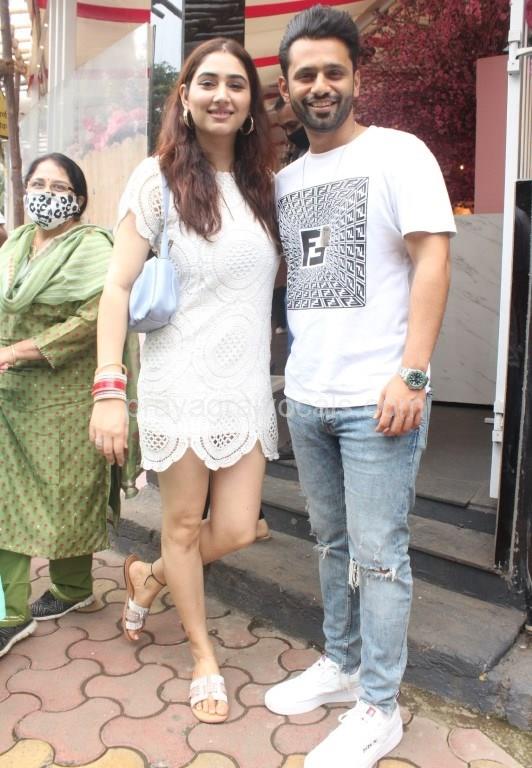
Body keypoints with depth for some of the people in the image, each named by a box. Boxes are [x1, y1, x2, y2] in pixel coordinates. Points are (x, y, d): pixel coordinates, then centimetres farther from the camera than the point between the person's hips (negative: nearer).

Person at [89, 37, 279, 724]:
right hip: (182, 382, -4)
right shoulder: (158, 177, -3)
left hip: (248, 384, 5)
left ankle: (147, 577, 39)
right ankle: (203, 655, 34)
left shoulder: (263, 185, 10)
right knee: (184, 525, 9)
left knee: (236, 531, 7)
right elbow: (118, 286, -8)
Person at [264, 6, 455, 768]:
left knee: (377, 554, 2)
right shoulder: (286, 179, 16)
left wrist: (411, 375, -18)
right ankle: (341, 664, 34)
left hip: (376, 398, -6)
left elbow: (432, 262, -9)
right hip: (305, 397, 6)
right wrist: (287, 372, 12)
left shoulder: (398, 153, -2)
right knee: (332, 542, 16)